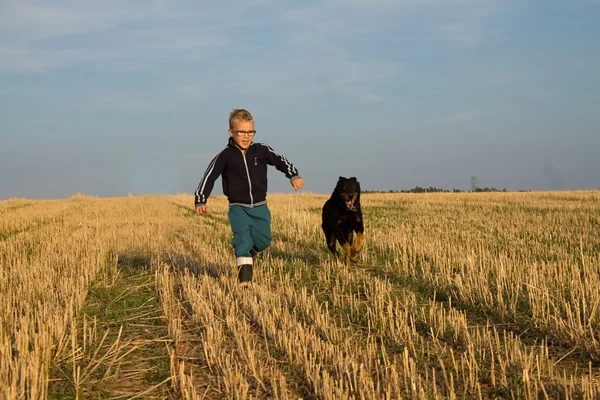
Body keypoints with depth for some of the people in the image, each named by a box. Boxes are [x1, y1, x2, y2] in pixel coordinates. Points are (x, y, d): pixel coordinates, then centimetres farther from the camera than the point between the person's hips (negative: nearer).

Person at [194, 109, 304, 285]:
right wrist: (200, 200, -7)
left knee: (264, 240, 4)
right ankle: (245, 273, -21)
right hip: (238, 207, -3)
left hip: (260, 206, 3)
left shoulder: (261, 150, -2)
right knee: (242, 236, -22)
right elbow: (209, 176, -4)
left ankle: (248, 253, 38)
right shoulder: (225, 156, -8)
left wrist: (293, 176, -6)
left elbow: (280, 160, 8)